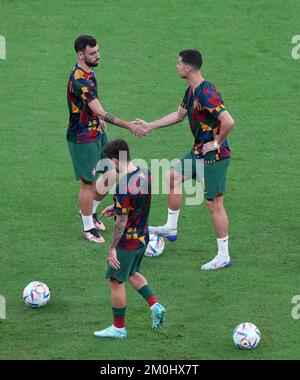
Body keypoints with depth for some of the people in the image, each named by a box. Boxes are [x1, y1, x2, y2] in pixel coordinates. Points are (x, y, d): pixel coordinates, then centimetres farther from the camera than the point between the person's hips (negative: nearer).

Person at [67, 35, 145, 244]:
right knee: (89, 183, 3)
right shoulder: (79, 81, -29)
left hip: (97, 132, 9)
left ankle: (90, 211, 35)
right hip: (83, 137, -9)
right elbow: (101, 112, -33)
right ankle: (88, 228, 19)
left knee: (109, 176, 13)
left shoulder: (88, 71, 2)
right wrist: (129, 126, -32)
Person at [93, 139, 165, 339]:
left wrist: (112, 248, -15)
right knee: (132, 273, 28)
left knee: (117, 281, 8)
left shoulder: (124, 186, -29)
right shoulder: (145, 173, -4)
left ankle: (119, 328, 18)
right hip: (144, 236, 8)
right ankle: (155, 305, 16)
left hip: (127, 241, -8)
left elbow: (121, 221, -24)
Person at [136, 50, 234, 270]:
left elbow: (228, 122, -34)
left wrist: (217, 143, -20)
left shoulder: (207, 94, -26)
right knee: (173, 177, 18)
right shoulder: (192, 91, 6)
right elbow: (179, 115, 23)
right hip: (199, 153, 10)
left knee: (215, 204, -3)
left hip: (214, 156, -10)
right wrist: (150, 126, 25)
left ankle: (223, 257, 6)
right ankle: (171, 229, 31)